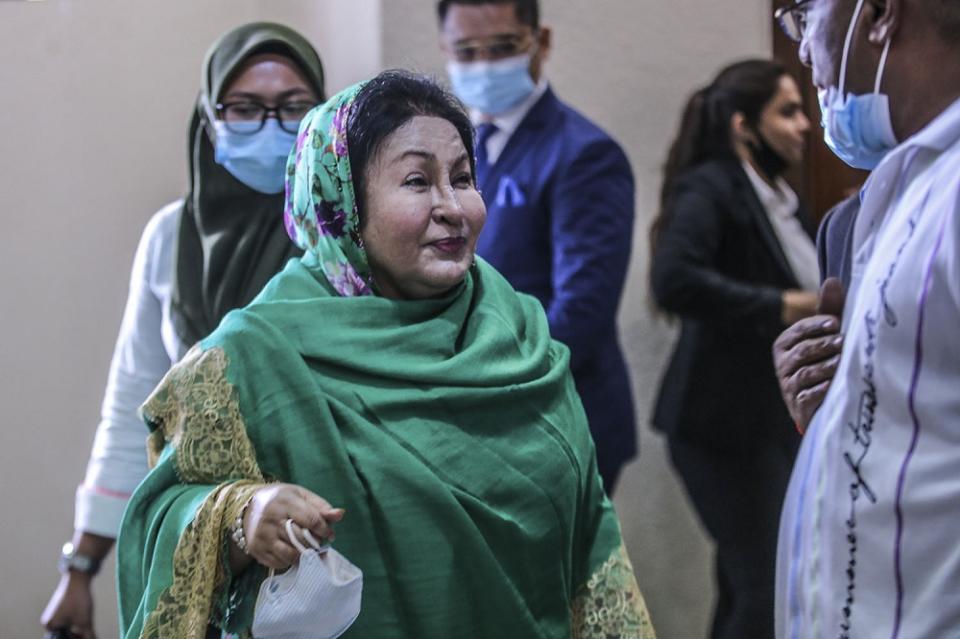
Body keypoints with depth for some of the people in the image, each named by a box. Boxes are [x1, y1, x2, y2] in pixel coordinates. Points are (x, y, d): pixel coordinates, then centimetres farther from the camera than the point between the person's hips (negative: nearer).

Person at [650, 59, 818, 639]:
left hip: (784, 417, 8)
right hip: (726, 423, -8)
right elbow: (674, 281, -28)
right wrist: (785, 307, -23)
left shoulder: (780, 198, 13)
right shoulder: (708, 188, -11)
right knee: (763, 590, -9)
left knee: (747, 586, 11)